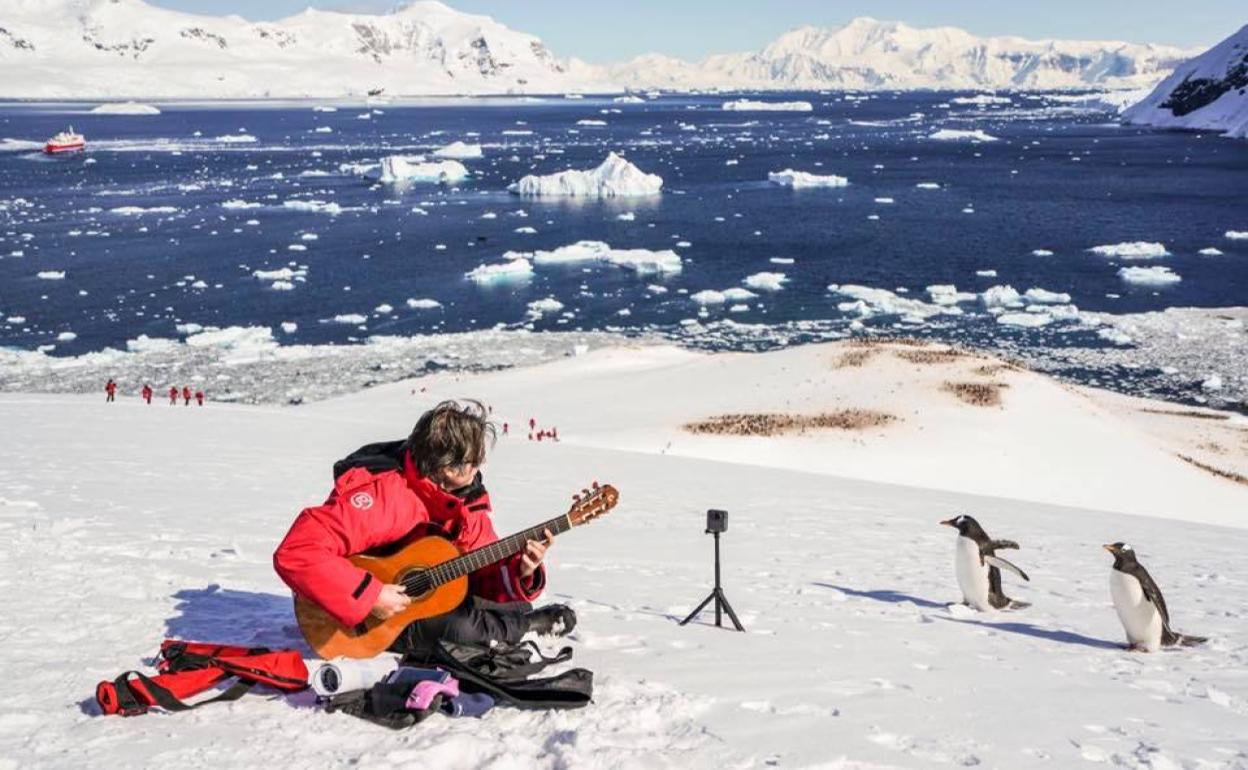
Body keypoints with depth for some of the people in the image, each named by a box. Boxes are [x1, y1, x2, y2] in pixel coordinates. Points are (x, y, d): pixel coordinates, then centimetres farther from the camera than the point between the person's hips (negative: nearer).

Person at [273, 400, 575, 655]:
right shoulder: (380, 491, -30)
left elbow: (484, 573, 1)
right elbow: (296, 552, -38)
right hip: (369, 622, -8)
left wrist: (519, 572, -21)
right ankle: (531, 624, -4)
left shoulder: (467, 498, -3)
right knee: (458, 627, -28)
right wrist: (370, 597, -37)